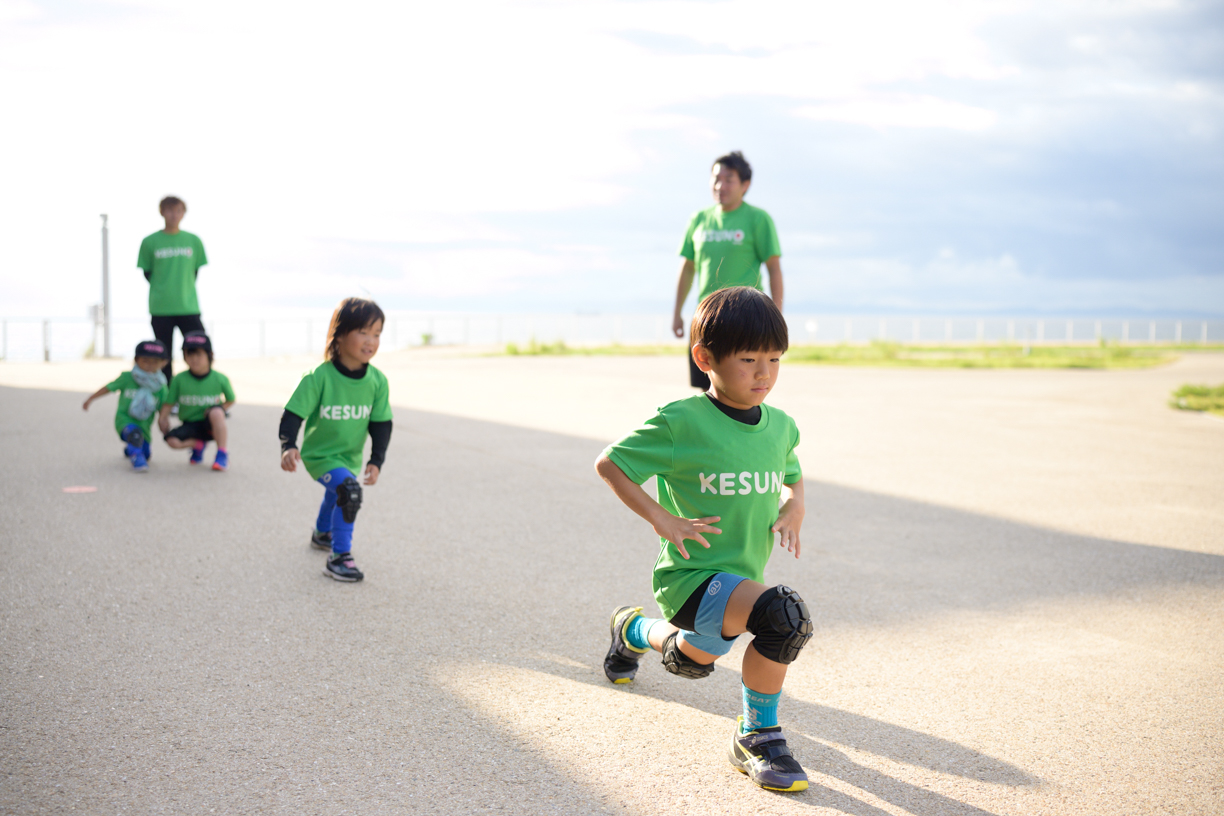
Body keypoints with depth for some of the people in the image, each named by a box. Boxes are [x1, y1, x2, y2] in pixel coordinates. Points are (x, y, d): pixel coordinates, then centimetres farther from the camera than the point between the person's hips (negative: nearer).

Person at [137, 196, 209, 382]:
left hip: (189, 308, 1)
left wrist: (185, 291, 5)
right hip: (160, 309, -1)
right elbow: (147, 273, 6)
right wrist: (161, 292, 0)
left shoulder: (194, 241, 4)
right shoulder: (150, 242, 0)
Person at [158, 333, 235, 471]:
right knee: (172, 440, -26)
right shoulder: (179, 379, -5)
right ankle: (198, 444, 9)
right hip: (190, 425, 2)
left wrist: (220, 410, -12)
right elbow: (169, 402, 3)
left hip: (211, 424, -2)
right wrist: (163, 418, -11)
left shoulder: (220, 379, -8)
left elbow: (230, 400, 5)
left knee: (216, 412, -37)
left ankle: (223, 454, -23)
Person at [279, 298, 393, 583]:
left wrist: (376, 460, -14)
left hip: (350, 457, 6)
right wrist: (288, 447, -40)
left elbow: (381, 423, -7)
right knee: (349, 491, -31)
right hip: (319, 455, -6)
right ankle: (339, 558, -20)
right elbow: (293, 414, -25)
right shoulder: (318, 377, -27)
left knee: (336, 496, 33)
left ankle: (322, 534, 64)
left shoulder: (377, 381, -14)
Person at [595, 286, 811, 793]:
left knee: (696, 660, 27)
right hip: (690, 574, -7)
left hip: (742, 576, 7)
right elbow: (609, 464, -9)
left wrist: (794, 509, 1)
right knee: (784, 614, -31)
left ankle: (634, 630, 59)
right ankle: (759, 734, -10)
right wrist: (661, 519, -17)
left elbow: (791, 474, 23)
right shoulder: (681, 423, -17)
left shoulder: (781, 427, 1)